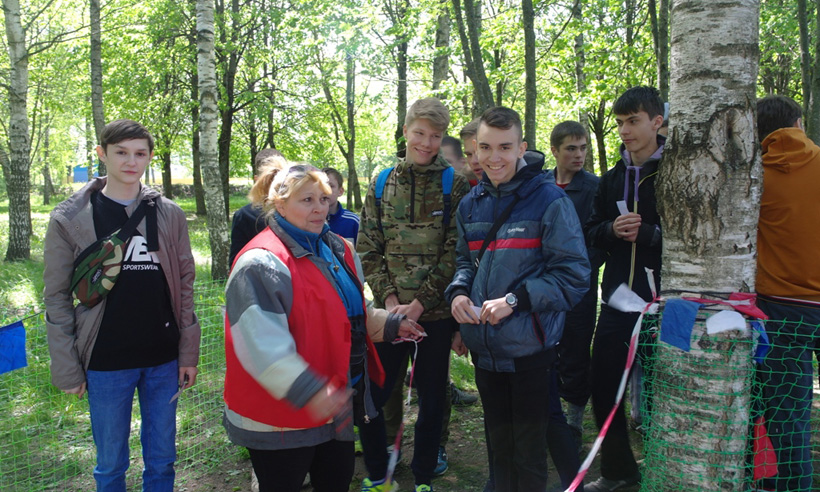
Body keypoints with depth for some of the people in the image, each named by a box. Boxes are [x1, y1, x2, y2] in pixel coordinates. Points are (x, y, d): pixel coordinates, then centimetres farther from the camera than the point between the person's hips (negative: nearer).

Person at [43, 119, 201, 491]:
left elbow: (185, 286, 5)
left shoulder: (169, 215, 2)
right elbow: (57, 297, -2)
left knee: (161, 460, 14)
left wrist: (189, 353, 2)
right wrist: (67, 368, -5)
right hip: (106, 363, -1)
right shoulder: (70, 219, -3)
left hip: (163, 360, 2)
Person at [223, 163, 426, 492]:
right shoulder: (261, 263, -20)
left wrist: (390, 325, 14)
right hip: (280, 417, -8)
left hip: (338, 403, 8)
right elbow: (262, 343, -29)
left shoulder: (338, 250, 8)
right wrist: (308, 392, -37)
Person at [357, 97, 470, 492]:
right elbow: (367, 249, 4)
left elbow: (456, 253, -7)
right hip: (390, 311, 2)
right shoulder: (381, 184, 6)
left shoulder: (455, 185, -1)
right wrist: (389, 298, -8)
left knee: (431, 397, 10)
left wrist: (420, 303, -12)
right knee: (370, 395, 5)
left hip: (437, 312, -2)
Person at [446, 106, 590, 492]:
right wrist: (459, 292, -6)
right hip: (484, 348, 5)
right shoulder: (471, 204, 6)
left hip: (529, 348, -5)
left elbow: (574, 275, -13)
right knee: (499, 442, 22)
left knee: (529, 451, 10)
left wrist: (515, 300, -21)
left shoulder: (549, 200, -11)